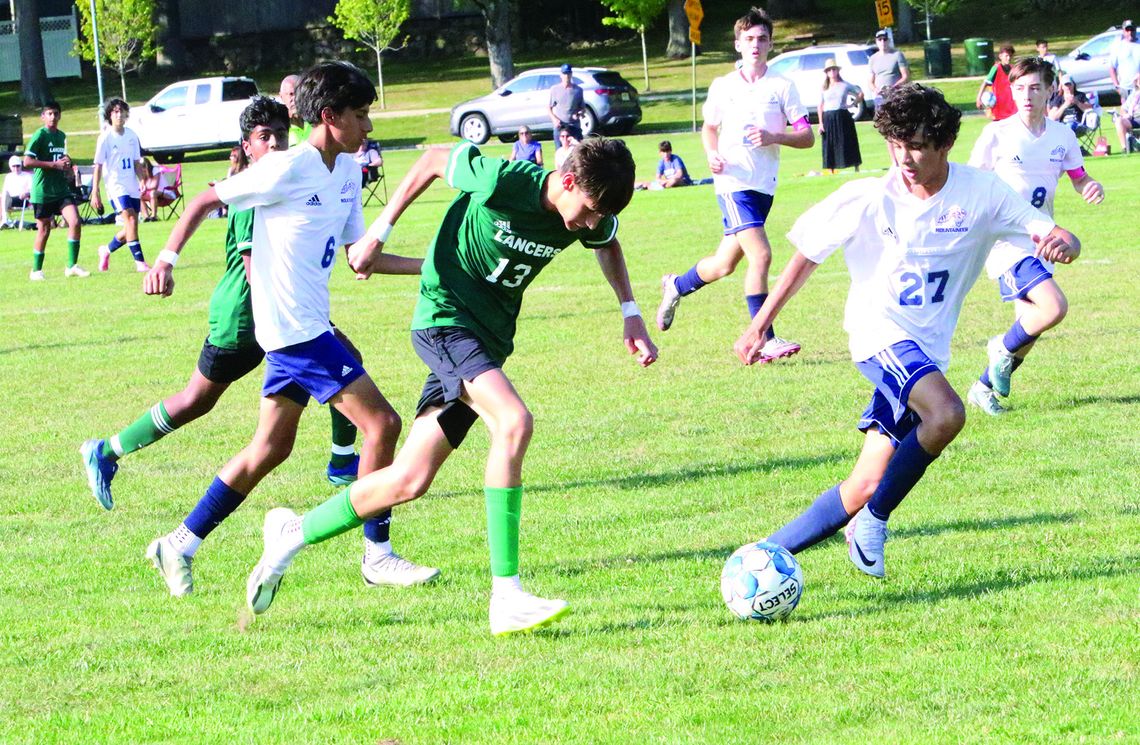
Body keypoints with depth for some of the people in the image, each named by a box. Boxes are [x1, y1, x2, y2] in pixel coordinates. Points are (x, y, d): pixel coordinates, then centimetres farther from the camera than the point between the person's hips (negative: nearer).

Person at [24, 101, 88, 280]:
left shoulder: (62, 136, 13)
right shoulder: (40, 135, -9)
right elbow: (27, 162, -18)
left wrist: (66, 165, 8)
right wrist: (54, 164, -20)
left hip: (62, 189, 6)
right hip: (43, 191, -5)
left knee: (75, 222, -10)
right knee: (44, 229, 1)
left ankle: (72, 266, -2)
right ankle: (36, 270, 16)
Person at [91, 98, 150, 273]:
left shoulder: (131, 135, 10)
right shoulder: (106, 137, -5)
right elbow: (98, 166, -5)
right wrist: (95, 193, -9)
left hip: (132, 187, 6)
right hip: (116, 186, -6)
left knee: (130, 229, 7)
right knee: (131, 219, -20)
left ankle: (107, 250, 31)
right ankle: (140, 262, -22)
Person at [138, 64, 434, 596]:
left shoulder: (347, 171, 10)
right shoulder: (288, 169, -15)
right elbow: (207, 200, -9)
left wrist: (428, 266, 10)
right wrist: (167, 259, -15)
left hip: (306, 325, 10)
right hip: (293, 326, -10)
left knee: (272, 446, 15)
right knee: (381, 423, -9)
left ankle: (180, 546, 21)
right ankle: (378, 556, -1)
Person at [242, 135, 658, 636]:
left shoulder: (592, 218, -4)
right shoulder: (505, 181, -22)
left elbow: (609, 246, 22)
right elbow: (434, 161, -5)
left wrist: (631, 315, 11)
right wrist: (379, 232, -1)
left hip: (487, 340, 7)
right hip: (445, 317, -7)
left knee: (409, 481, 4)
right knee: (514, 422, -30)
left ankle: (294, 533, 25)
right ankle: (506, 598, -31)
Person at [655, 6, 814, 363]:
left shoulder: (782, 88, 3)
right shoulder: (722, 87, 6)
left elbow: (807, 137, 1)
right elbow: (709, 127, 20)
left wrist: (774, 137, -18)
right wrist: (712, 154, -1)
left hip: (764, 186, 3)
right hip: (733, 183, -3)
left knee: (725, 265, 12)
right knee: (761, 255, -19)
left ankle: (676, 286, 42)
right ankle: (764, 340, -15)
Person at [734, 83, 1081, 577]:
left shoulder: (980, 193, -6)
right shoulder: (867, 200, -10)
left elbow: (1062, 239, -8)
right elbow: (806, 255, 2)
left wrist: (1060, 243, -32)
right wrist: (759, 326, 2)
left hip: (929, 347, 4)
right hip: (880, 332, -4)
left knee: (868, 487, 1)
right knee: (945, 414, -33)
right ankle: (873, 523, -15)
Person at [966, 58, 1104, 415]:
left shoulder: (1063, 136, 4)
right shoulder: (997, 134, -9)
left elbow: (1079, 178, 16)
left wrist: (1092, 187, -8)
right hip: (1004, 238, -6)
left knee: (1029, 325, 9)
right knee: (1054, 307, -23)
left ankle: (984, 388, 29)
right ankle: (1004, 349, 4)